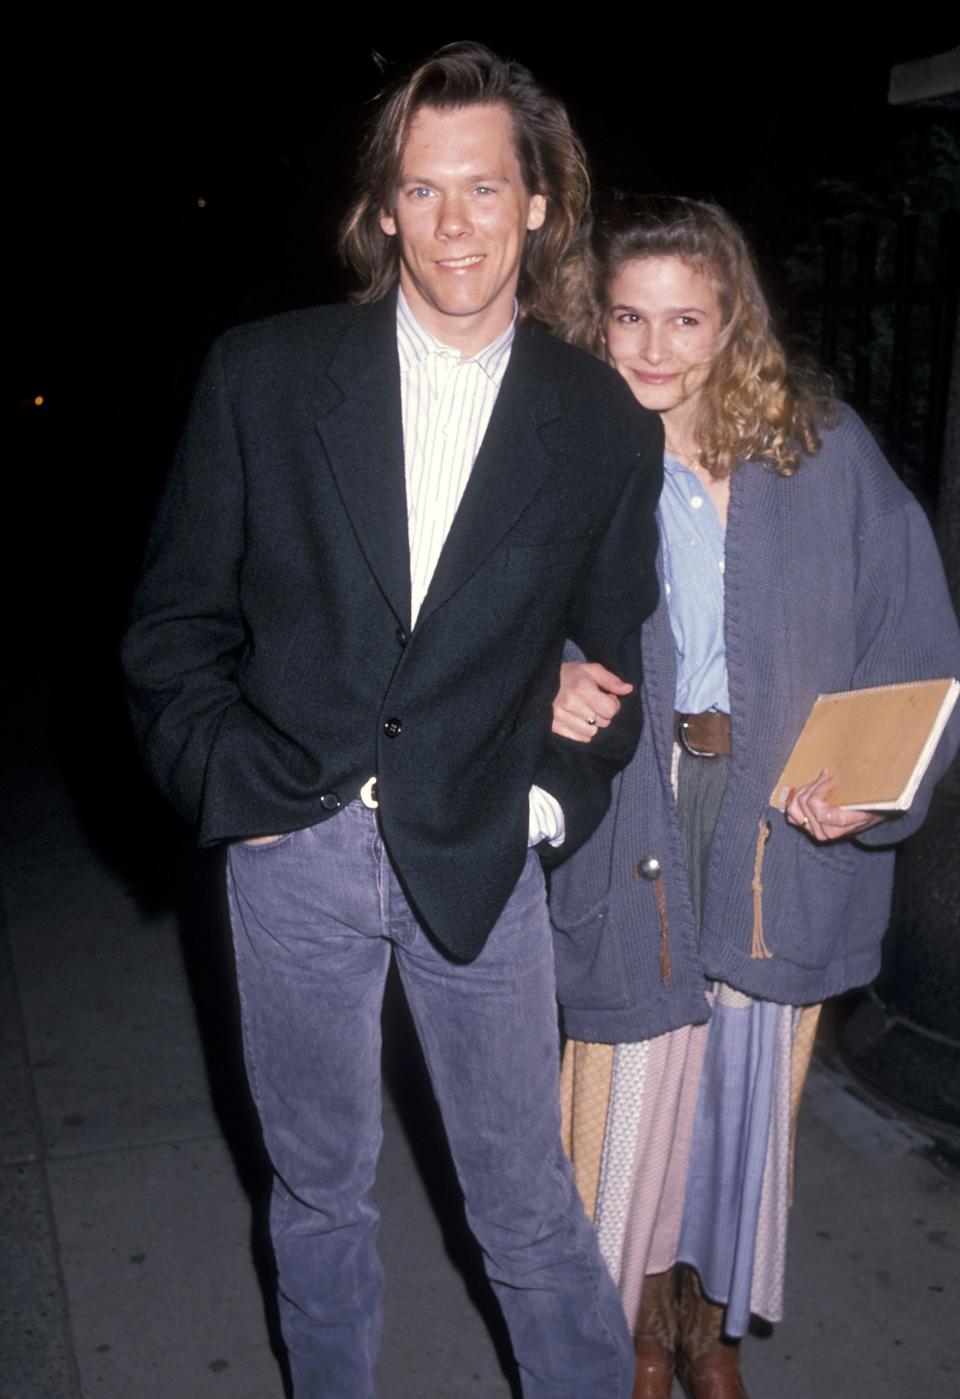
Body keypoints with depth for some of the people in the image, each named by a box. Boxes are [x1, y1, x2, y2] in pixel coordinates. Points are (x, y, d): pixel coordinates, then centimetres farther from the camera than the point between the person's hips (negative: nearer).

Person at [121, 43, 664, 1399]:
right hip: (294, 844, 1)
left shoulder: (606, 425, -1)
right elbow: (176, 616, 1)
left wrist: (556, 801, -2)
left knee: (529, 1206, 10)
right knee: (320, 1190, 17)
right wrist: (228, 784, -7)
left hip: (482, 859, 0)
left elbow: (615, 654, 8)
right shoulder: (262, 374, -3)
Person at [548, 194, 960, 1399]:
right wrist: (545, 693, -17)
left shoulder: (824, 452, -2)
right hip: (629, 832, -1)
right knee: (633, 1095, 7)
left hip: (783, 828, 1)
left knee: (748, 1088, 14)